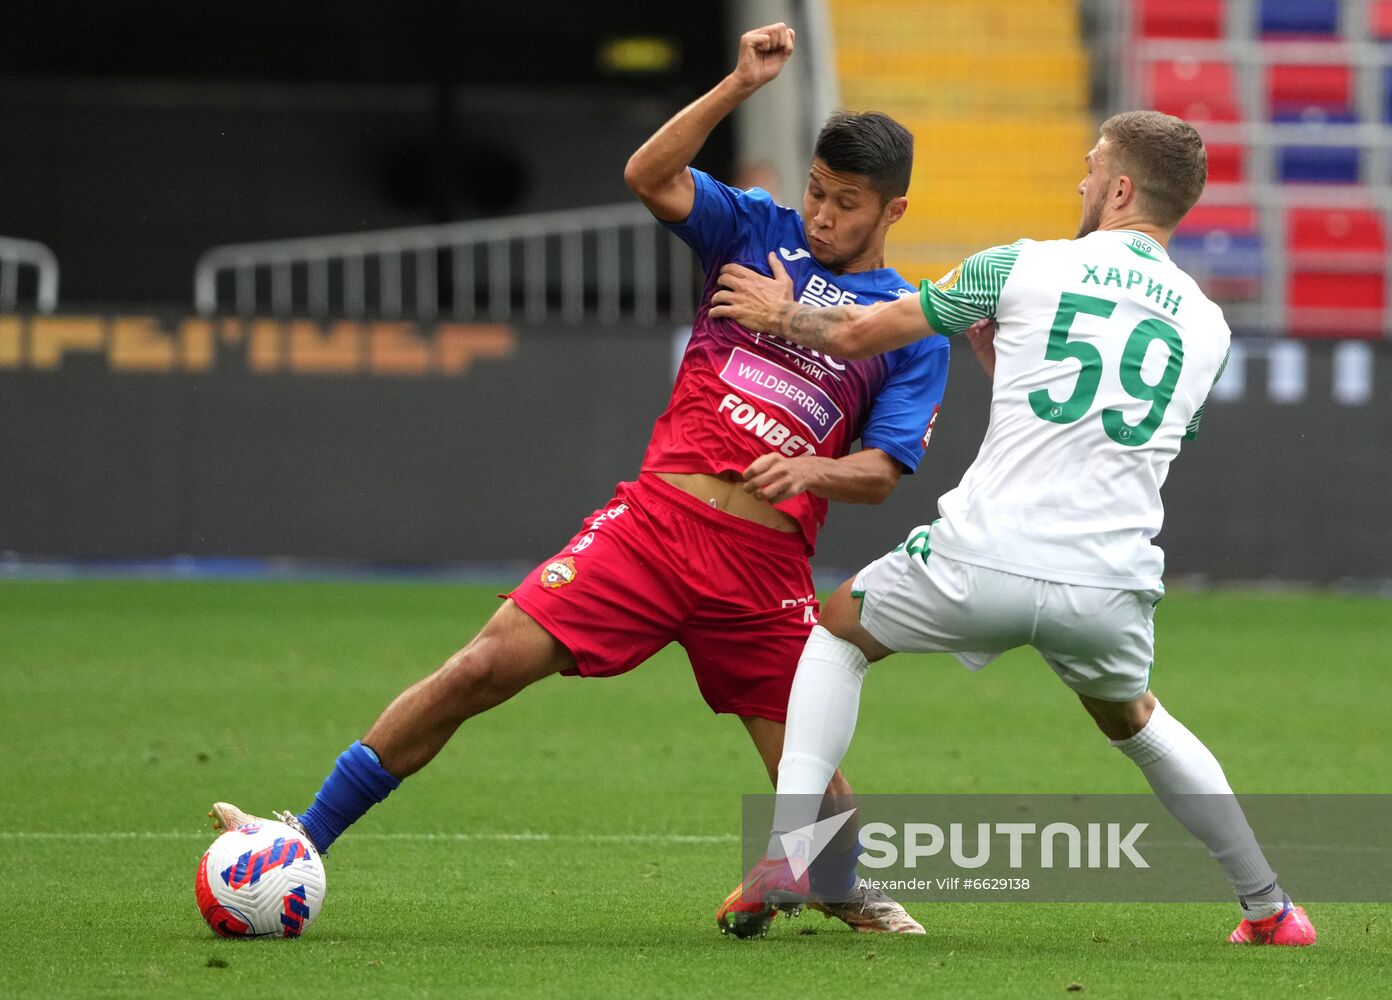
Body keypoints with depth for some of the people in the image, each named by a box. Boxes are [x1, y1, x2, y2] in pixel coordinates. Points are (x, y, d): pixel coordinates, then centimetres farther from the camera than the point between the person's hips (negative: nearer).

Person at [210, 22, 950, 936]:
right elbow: (650, 177, -6)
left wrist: (817, 470, -18)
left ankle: (848, 892, 34)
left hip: (764, 567, 0)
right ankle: (305, 840, -9)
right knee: (489, 664, -13)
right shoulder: (759, 231, 10)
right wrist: (740, 87, -15)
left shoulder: (914, 329, 7)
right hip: (654, 517, 0)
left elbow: (884, 471, 3)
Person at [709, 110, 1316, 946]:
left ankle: (785, 855, 10)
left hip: (985, 563, -3)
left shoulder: (1023, 269, 3)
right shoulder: (1206, 327, 13)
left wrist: (781, 315, 33)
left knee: (839, 631, 24)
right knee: (1133, 720, 34)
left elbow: (856, 336, 12)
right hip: (1113, 587, 3)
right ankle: (1272, 909, 31)